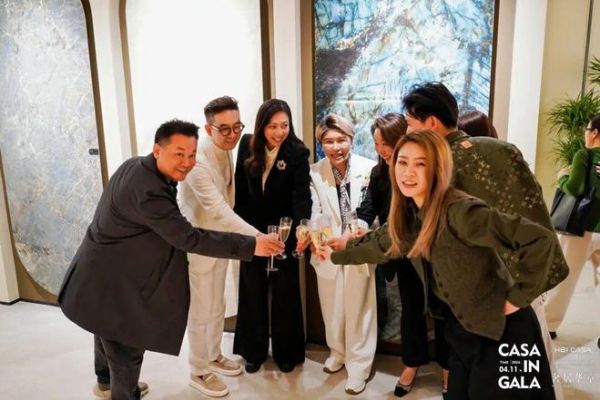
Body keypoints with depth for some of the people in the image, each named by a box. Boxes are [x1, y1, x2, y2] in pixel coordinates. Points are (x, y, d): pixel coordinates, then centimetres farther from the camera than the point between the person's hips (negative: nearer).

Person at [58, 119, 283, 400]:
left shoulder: (135, 165, -3)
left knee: (109, 338, 31)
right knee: (127, 351, 8)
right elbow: (188, 238, -33)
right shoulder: (148, 191, -33)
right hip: (110, 284, -10)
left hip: (105, 274, 10)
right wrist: (250, 246, -32)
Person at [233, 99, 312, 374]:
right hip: (251, 230, 3)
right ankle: (254, 350, 31)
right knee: (253, 291, 14)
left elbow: (302, 195, -24)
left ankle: (286, 351, 29)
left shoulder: (298, 152, -15)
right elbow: (240, 188, 1)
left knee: (285, 292, 11)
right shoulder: (247, 145, -6)